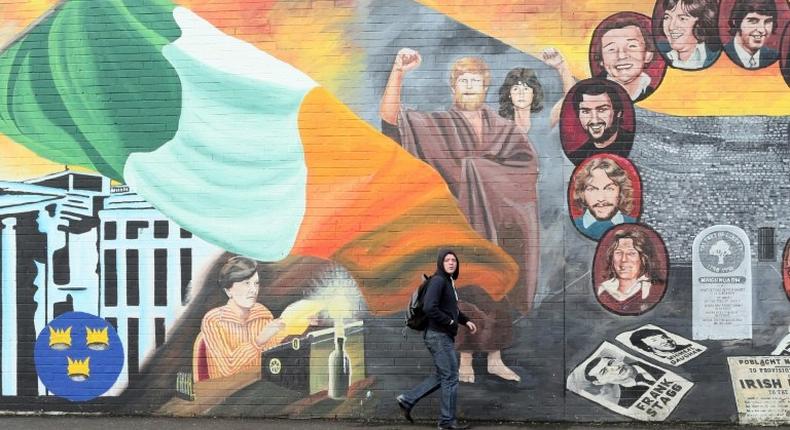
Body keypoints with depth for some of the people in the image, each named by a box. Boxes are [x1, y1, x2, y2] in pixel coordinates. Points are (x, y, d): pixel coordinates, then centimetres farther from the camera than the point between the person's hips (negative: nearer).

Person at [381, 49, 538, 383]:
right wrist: (398, 71, -23)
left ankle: (495, 358, 14)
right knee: (461, 289, -1)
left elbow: (528, 161, -5)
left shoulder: (504, 129, 10)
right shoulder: (438, 126, 3)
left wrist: (478, 162, -11)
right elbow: (390, 116, -10)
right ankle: (465, 359, 8)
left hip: (496, 220, 2)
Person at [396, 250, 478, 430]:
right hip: (439, 336, -10)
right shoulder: (438, 281, -16)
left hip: (444, 336, 10)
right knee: (450, 377, -1)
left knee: (441, 376, 16)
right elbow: (429, 308, -26)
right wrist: (450, 322, -18)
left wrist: (465, 321, 12)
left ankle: (407, 399, 18)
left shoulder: (449, 282, 13)